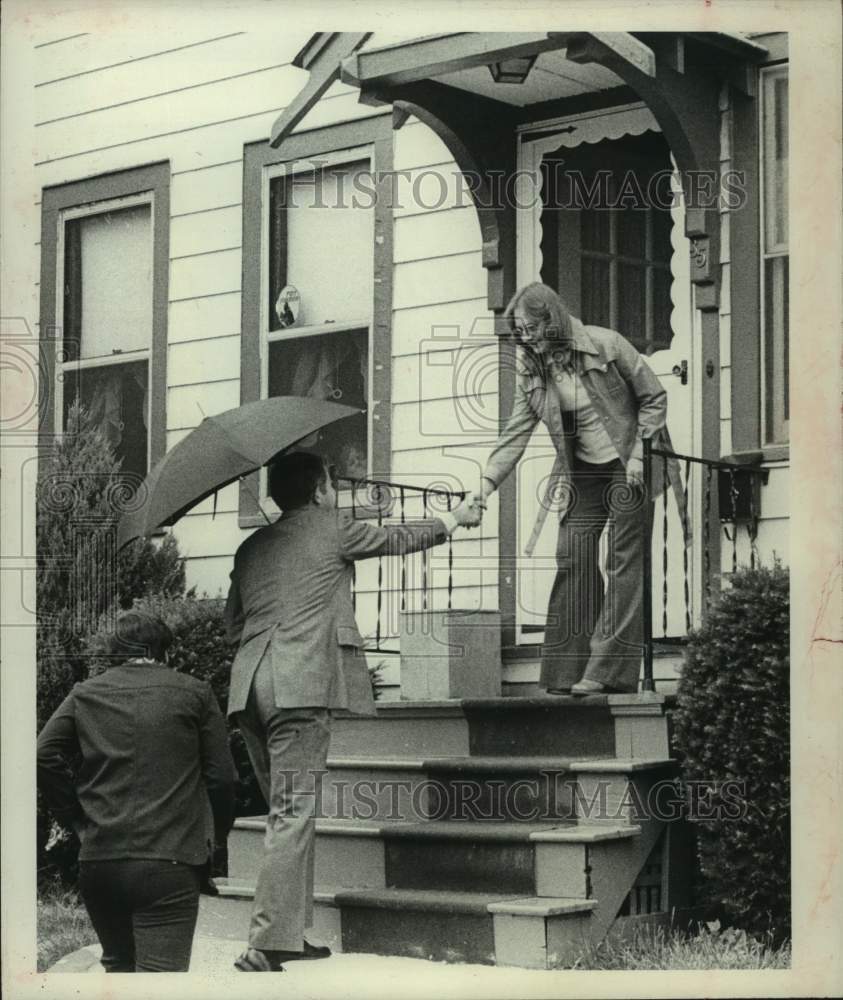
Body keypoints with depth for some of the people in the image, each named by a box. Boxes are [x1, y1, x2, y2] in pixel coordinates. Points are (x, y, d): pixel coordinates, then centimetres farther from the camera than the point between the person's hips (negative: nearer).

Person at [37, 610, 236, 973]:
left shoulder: (85, 694, 11)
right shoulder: (195, 693, 5)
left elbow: (45, 756, 0)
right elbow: (221, 776, 3)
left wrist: (75, 818, 10)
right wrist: (216, 834, 18)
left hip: (98, 860, 3)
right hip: (169, 861, -3)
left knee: (118, 963, 23)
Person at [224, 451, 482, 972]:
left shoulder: (252, 547, 19)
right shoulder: (332, 528, 3)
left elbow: (234, 622, 23)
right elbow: (396, 538, 17)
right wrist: (455, 518, 32)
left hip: (250, 685, 7)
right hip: (302, 681, -7)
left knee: (288, 809, 16)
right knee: (293, 812, -10)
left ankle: (291, 933, 17)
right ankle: (266, 945, -18)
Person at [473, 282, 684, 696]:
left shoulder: (605, 345, -14)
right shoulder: (531, 372, 0)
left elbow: (654, 398, -6)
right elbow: (515, 434, -2)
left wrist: (639, 455, -13)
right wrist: (486, 483, -14)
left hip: (629, 467, -5)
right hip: (582, 474, 5)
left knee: (624, 564, -8)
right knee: (572, 560, -3)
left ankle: (607, 671, -11)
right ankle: (569, 672, -1)